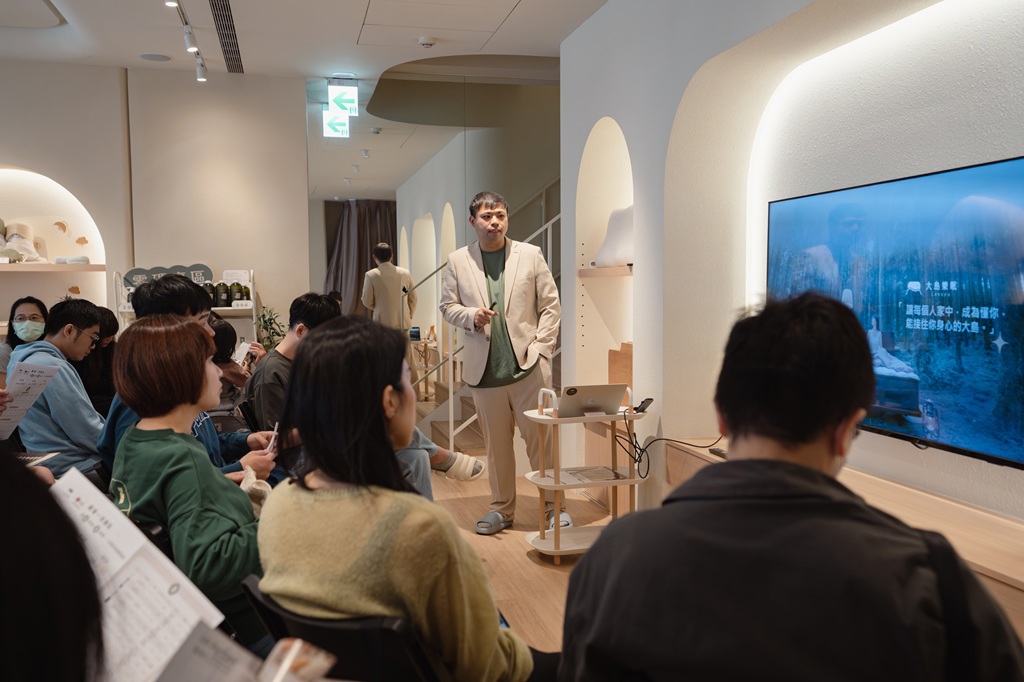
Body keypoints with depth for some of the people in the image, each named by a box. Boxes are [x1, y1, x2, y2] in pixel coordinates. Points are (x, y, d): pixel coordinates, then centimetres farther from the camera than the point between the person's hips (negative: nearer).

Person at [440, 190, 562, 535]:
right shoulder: (458, 261, 6)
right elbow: (448, 306, 10)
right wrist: (472, 315, -11)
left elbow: (551, 306, 4)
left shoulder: (531, 255, 3)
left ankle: (554, 507, 13)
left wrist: (540, 348, -6)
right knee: (496, 443, 10)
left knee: (540, 438, 1)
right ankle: (502, 509, 22)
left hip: (528, 364, -1)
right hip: (485, 368, 2)